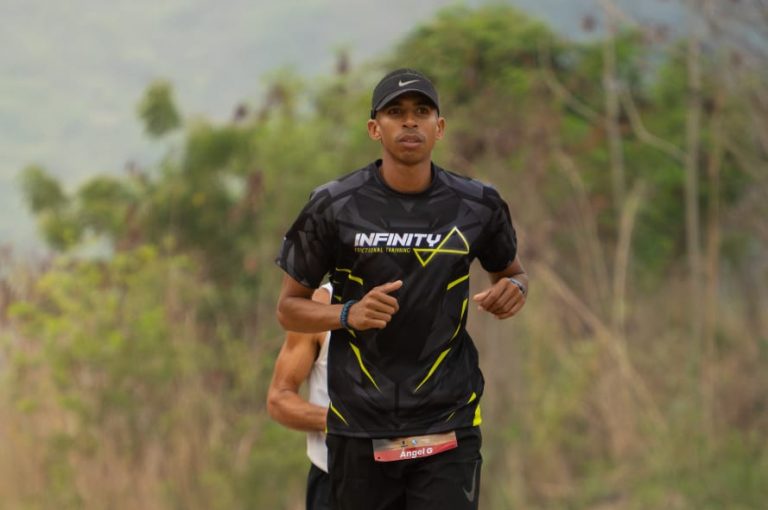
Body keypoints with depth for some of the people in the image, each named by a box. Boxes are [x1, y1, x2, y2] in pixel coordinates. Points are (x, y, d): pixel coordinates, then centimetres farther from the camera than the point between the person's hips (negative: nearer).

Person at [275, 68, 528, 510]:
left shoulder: (477, 205, 2)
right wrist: (349, 314, -16)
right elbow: (290, 308, 5)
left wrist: (516, 289, -3)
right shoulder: (334, 206, -2)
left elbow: (510, 270, 21)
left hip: (448, 429, 0)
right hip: (360, 429, 0)